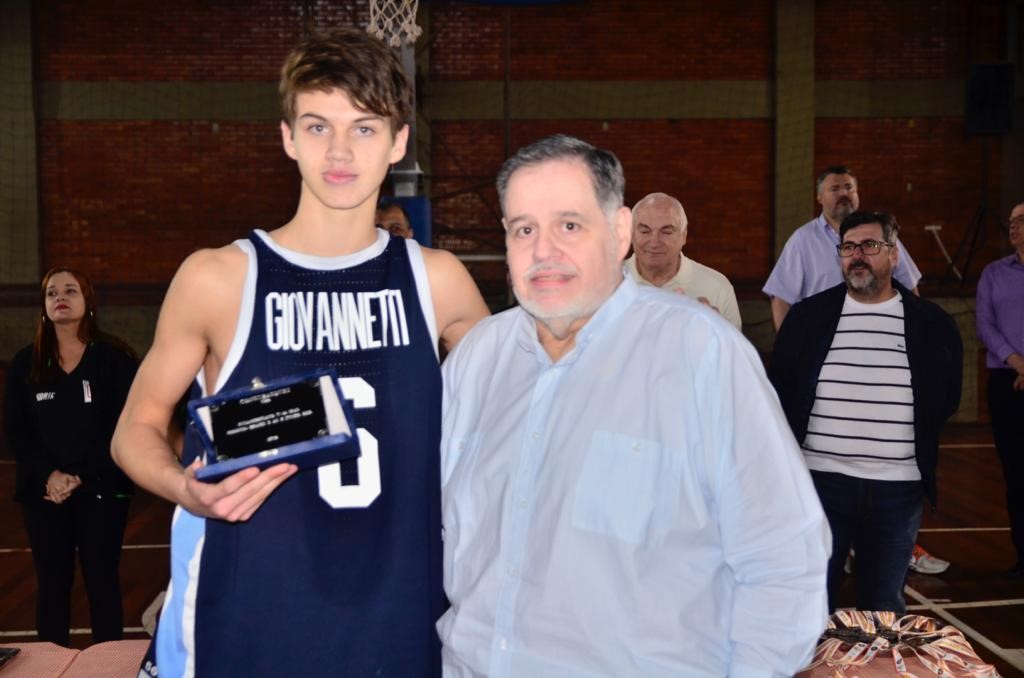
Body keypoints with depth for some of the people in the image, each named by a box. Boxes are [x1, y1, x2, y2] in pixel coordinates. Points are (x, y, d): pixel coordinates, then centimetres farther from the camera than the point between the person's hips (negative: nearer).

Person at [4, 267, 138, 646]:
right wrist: (48, 474, -12)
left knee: (101, 580, 4)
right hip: (43, 491, 2)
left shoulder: (114, 358, -2)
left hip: (101, 488, -2)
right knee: (52, 582, 6)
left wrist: (81, 476, -14)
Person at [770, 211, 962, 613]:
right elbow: (779, 392, 6)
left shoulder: (932, 324, 3)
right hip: (821, 481, 0)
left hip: (899, 487, 1)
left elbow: (947, 398, 12)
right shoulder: (807, 316, 3)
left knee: (884, 607, 13)